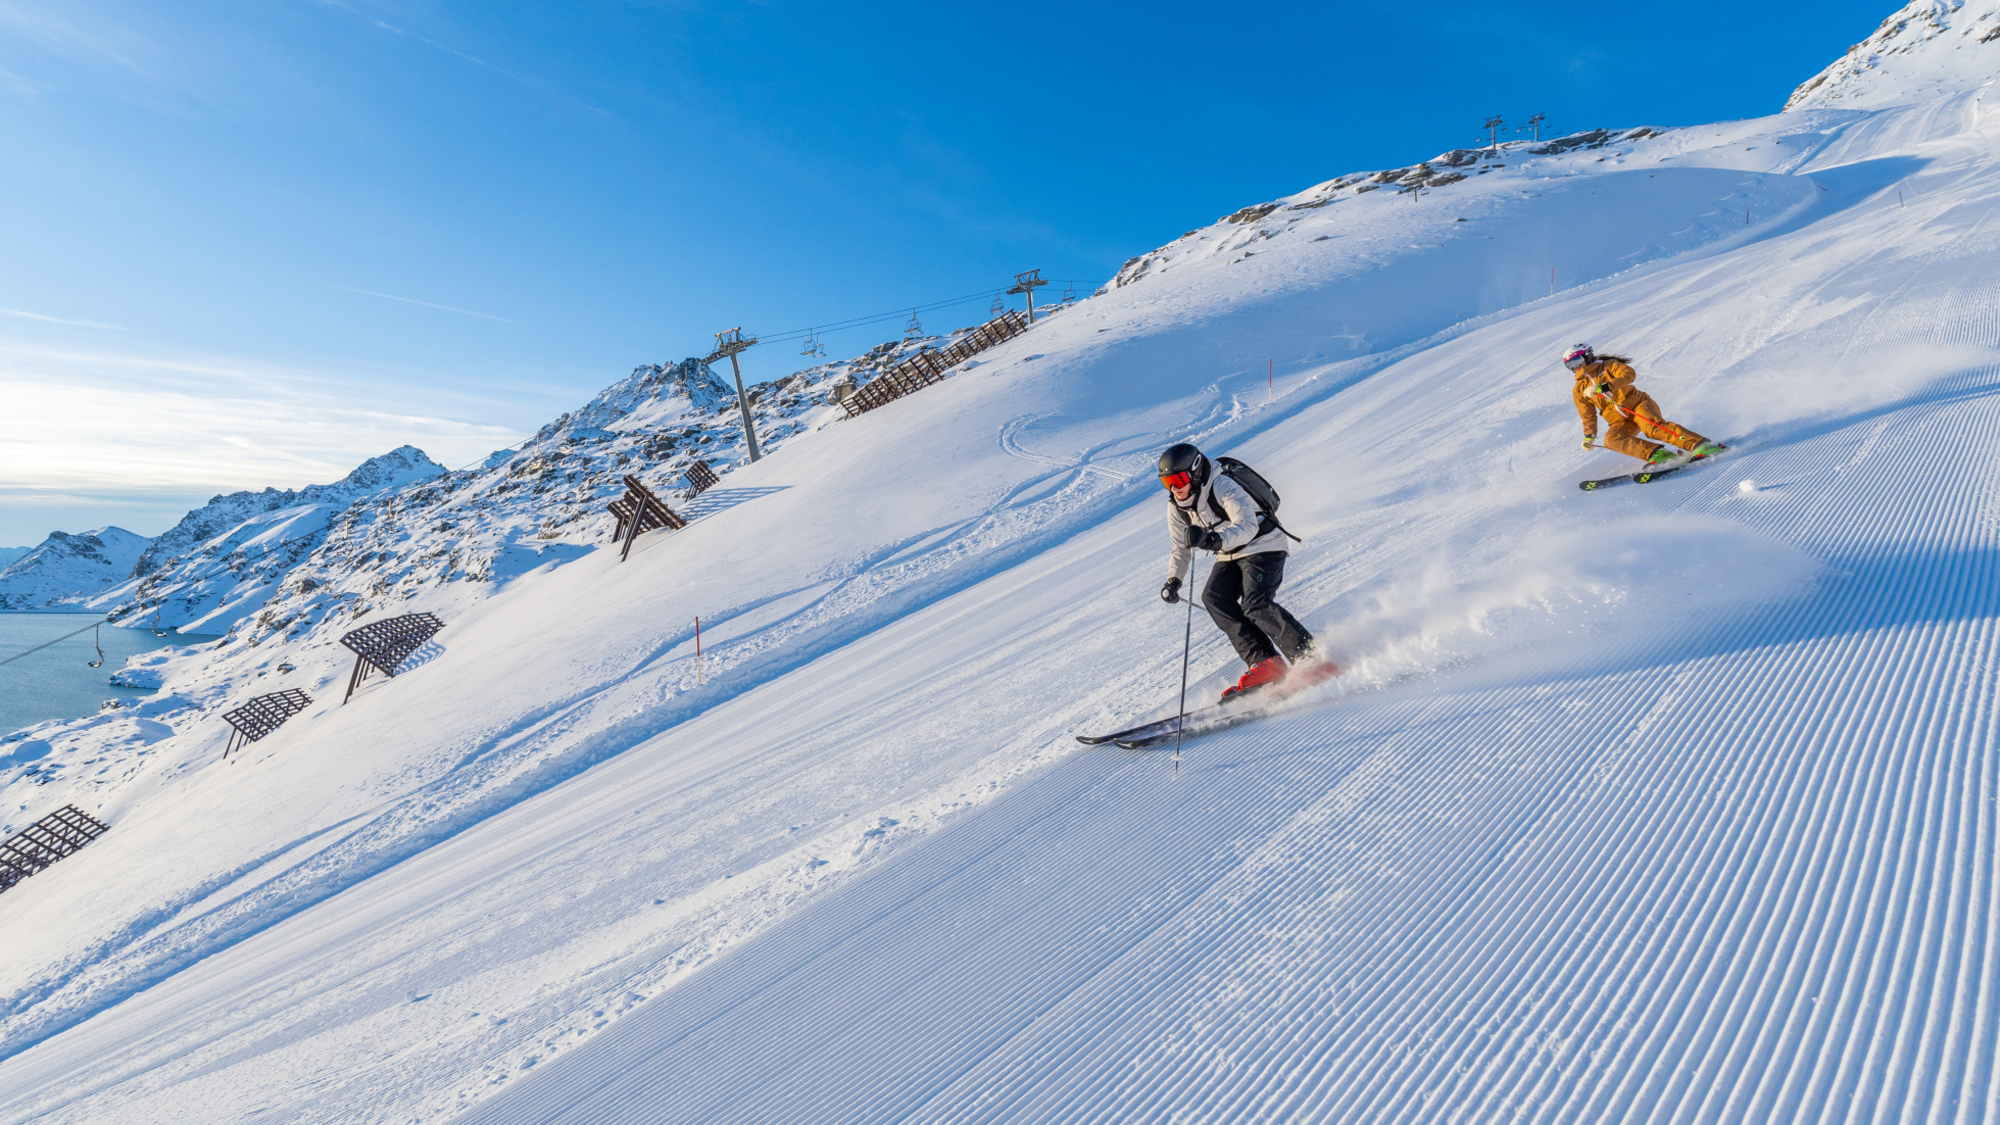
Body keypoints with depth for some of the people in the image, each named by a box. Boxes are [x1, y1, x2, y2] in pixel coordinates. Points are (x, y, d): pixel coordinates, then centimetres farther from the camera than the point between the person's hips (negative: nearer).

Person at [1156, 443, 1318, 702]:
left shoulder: (1223, 487, -23)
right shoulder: (1176, 507, -2)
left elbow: (1248, 526, -36)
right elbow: (1181, 547, 9)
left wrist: (1216, 539, -54)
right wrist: (1173, 580, -5)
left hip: (1262, 547, -7)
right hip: (1230, 556, 7)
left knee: (1255, 605, -25)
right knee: (1214, 597, -18)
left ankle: (1311, 658, -11)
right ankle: (1264, 662, -15)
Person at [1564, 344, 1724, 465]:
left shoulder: (1607, 366, 4)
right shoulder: (1578, 391, 11)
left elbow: (1628, 373, -16)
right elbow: (1588, 416, 16)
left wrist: (1604, 387, -28)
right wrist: (1589, 436, 6)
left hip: (1637, 403, -3)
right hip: (1620, 421, 3)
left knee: (1652, 427, -34)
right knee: (1611, 439, -30)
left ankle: (1700, 444, -37)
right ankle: (1656, 454, -40)